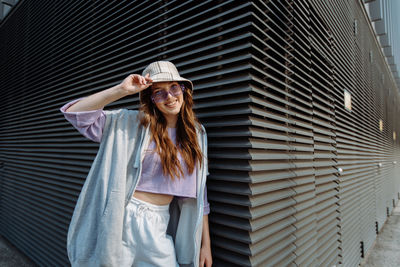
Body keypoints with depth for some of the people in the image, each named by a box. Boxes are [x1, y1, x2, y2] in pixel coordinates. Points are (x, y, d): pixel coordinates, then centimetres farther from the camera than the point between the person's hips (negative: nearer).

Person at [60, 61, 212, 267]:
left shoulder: (197, 133, 2)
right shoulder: (133, 123, -7)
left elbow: (199, 192, 4)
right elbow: (75, 113, -12)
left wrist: (205, 243, 5)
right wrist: (121, 90, -21)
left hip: (159, 225, 3)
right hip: (124, 218, -2)